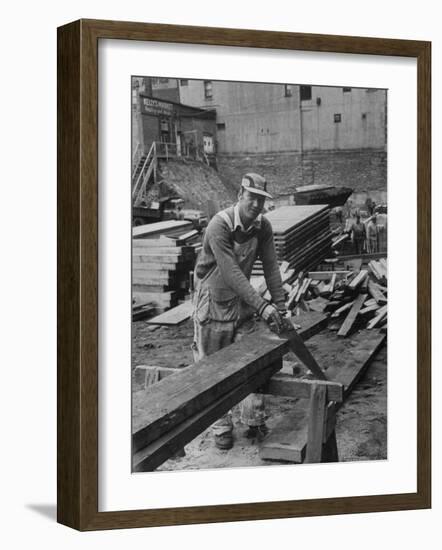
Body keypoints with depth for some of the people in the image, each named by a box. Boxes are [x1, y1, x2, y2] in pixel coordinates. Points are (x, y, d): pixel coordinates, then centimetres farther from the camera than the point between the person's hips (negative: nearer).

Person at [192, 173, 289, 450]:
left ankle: (254, 419, 10)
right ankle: (222, 428, 13)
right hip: (213, 300, -5)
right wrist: (262, 306, -36)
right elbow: (232, 273, -32)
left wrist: (280, 308, -8)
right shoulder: (220, 225, -27)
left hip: (242, 298, 5)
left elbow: (271, 267, -4)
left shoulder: (263, 227, -8)